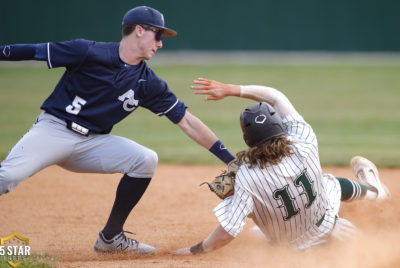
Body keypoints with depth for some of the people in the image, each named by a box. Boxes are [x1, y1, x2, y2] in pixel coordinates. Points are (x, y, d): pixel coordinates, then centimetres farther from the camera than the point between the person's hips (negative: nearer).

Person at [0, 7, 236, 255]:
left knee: (146, 160, -13)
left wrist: (230, 159, 2)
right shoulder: (88, 52, -10)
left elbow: (187, 122, 5)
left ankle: (111, 237, 0)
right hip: (53, 129, -5)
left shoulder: (148, 84, 4)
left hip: (93, 142, 5)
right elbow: (35, 52, -4)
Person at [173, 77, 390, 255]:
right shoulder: (305, 144, -30)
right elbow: (276, 98, -19)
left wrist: (196, 250, -24)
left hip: (294, 245, -2)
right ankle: (371, 188, 56)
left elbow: (228, 231, -37)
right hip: (322, 230, 2)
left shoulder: (247, 177, -38)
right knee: (333, 183, 33)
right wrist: (229, 90, -19)